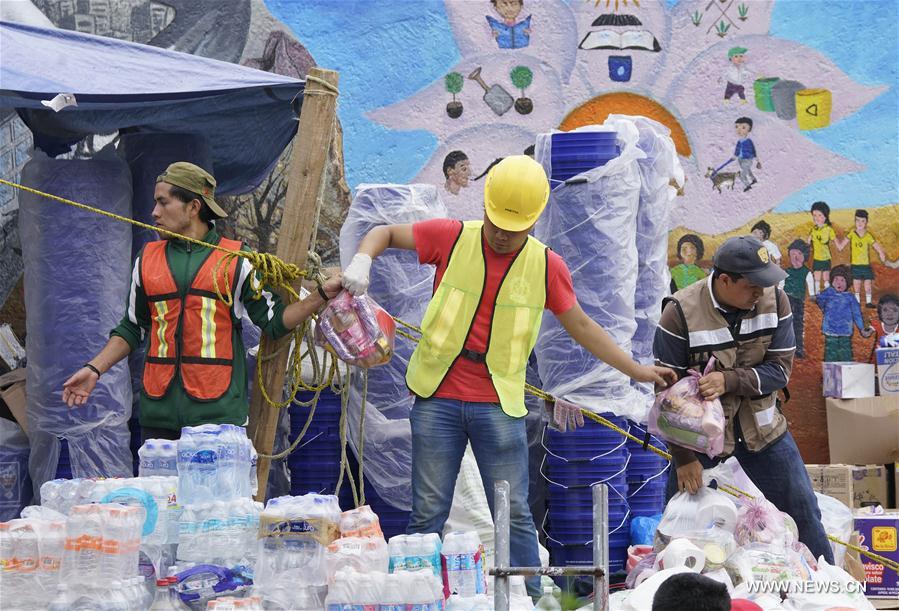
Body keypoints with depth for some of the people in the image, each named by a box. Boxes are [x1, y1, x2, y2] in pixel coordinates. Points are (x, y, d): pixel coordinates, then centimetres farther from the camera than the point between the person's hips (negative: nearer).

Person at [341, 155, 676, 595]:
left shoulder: (546, 266, 1)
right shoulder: (452, 238, -2)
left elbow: (580, 326, 14)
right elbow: (385, 233, 11)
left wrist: (637, 371, 14)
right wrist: (362, 261, -10)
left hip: (499, 405, 0)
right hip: (437, 398, 0)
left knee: (514, 515, 0)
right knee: (427, 514, 3)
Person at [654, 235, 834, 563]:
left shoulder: (774, 300, -10)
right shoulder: (680, 313, -21)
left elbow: (779, 369, -10)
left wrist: (728, 381, -28)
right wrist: (684, 458, -16)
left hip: (763, 427, 3)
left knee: (803, 511, 8)